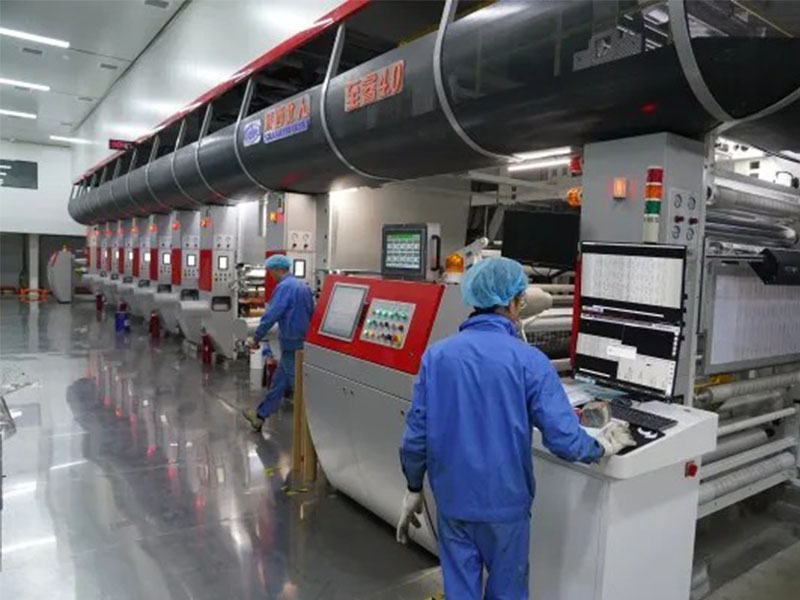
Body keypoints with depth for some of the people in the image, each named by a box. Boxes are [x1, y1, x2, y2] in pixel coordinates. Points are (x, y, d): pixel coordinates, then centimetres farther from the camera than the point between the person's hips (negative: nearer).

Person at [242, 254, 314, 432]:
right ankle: (260, 415, 27)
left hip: (292, 343, -9)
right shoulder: (303, 285, 12)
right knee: (279, 380, 16)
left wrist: (256, 338, -11)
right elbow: (311, 312, 17)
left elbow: (271, 315, -19)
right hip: (304, 340, 9)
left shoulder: (284, 287, -15)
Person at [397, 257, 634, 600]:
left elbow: (415, 435, -5)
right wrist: (602, 447, 4)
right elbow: (564, 440, -17)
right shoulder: (529, 360, -16)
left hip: (452, 499, 2)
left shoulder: (436, 355, -7)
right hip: (504, 502, -2)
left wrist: (414, 489, 9)